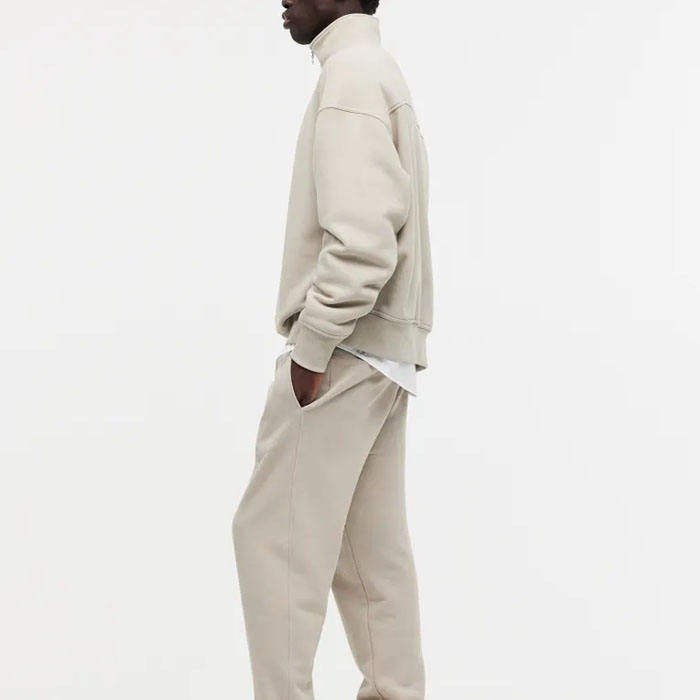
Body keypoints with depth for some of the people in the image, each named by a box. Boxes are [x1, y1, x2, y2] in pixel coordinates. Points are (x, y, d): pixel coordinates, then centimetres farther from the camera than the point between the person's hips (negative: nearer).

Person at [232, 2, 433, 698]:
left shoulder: (351, 75, -13)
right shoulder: (381, 74, 17)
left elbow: (362, 240, -23)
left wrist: (311, 347, -18)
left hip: (344, 348, -10)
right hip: (384, 352, 10)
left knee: (273, 533, -4)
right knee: (369, 546, 11)